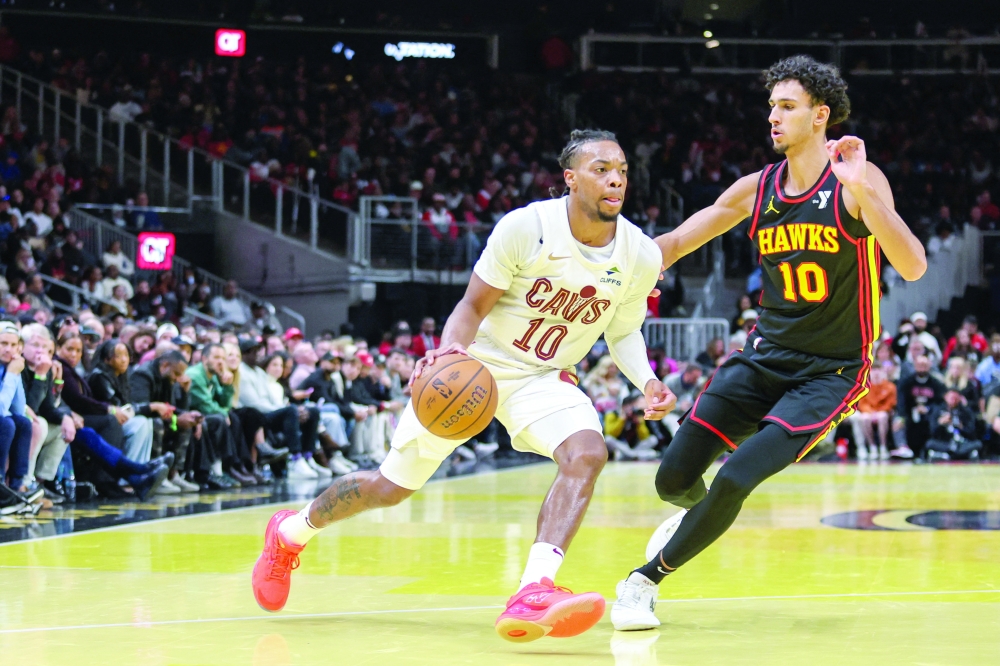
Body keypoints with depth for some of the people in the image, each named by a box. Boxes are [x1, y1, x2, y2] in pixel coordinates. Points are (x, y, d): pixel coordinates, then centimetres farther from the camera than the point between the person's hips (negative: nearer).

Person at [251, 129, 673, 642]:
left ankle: (532, 596, -41)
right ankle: (290, 533, 34)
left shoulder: (641, 256, -11)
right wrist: (449, 352, -35)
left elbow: (623, 331, 7)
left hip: (543, 377, 3)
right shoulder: (525, 228, -23)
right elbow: (473, 307, -14)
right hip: (477, 364, -3)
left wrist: (647, 381, -13)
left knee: (587, 452, -30)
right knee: (391, 488, 5)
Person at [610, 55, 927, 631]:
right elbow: (675, 244, 11)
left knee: (737, 478, -21)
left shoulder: (857, 180, -14)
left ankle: (647, 579, 0)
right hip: (765, 356, 5)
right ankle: (699, 514, 40)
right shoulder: (757, 189, 1)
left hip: (831, 370, -5)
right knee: (675, 479, 1)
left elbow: (913, 267, -26)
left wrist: (862, 189, -37)